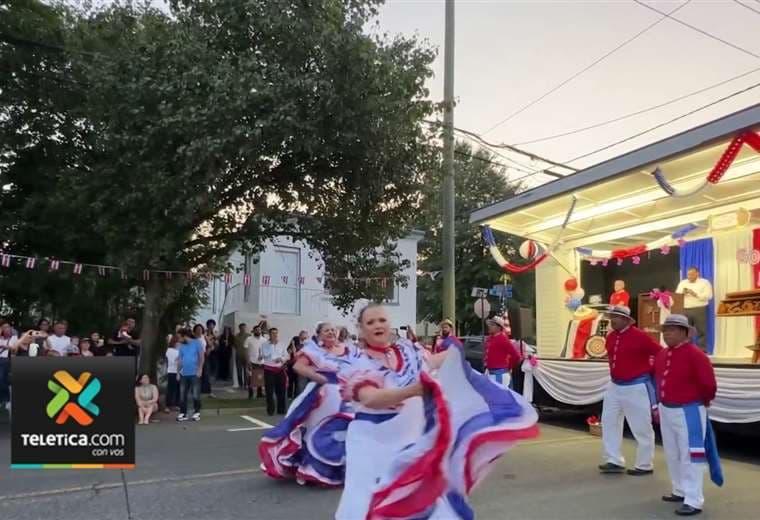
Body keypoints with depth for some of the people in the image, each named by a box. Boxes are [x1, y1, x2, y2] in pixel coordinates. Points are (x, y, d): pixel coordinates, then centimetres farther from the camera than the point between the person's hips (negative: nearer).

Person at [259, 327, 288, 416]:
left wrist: (281, 359, -11)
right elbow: (260, 357, 5)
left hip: (280, 369, 2)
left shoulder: (282, 345, 7)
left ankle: (281, 410, 15)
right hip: (269, 370, -2)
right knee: (269, 391, -3)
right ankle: (270, 410, 8)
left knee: (281, 390, 3)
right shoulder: (264, 345, 3)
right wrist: (260, 358, -17)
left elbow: (286, 356, 9)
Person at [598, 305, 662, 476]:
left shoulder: (640, 336, -16)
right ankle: (614, 461, 19)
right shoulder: (610, 337, 5)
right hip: (614, 386, 8)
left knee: (641, 427, 4)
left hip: (636, 387, -8)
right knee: (609, 422, 10)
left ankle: (645, 465, 18)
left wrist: (650, 372, -5)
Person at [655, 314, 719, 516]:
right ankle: (680, 491, 33)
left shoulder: (695, 354, -17)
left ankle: (693, 501, 2)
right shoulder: (661, 355, 7)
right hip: (666, 410, 8)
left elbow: (709, 384, -17)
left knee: (690, 456, -4)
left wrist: (702, 402, -1)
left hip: (689, 412, -8)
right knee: (672, 454, 17)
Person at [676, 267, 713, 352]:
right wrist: (682, 293, -10)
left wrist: (695, 294, -16)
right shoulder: (682, 283, 17)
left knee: (701, 331, -4)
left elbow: (708, 296, -7)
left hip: (699, 309, -3)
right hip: (685, 310, 4)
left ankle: (702, 350, 0)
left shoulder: (705, 283, 4)